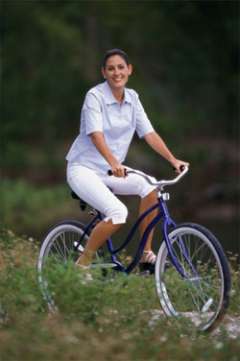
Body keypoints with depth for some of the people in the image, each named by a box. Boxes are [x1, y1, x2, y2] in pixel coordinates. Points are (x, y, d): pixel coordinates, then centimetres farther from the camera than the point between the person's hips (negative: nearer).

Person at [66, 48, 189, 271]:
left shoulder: (132, 98, 4)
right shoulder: (95, 96, -15)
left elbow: (149, 134, 0)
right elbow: (96, 135, -27)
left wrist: (173, 159, -14)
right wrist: (113, 163, -43)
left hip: (110, 172, 6)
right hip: (84, 169, -6)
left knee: (149, 187, -20)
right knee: (118, 212, -27)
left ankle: (146, 254, -10)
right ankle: (82, 264, -10)